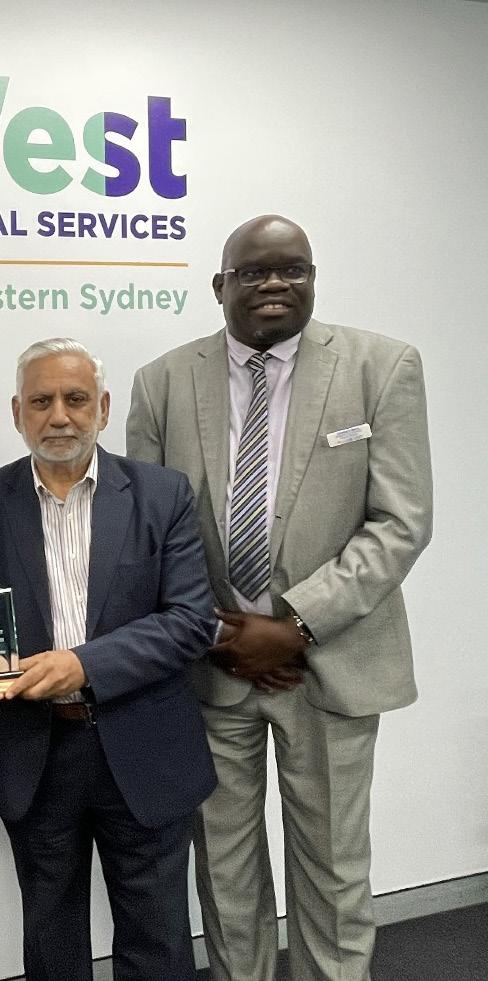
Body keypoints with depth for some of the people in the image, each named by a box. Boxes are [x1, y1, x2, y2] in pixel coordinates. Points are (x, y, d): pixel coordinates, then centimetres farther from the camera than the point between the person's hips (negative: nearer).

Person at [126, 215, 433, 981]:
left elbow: (401, 523, -10)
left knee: (333, 867, 12)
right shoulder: (163, 382, 0)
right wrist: (216, 634, -7)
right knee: (224, 863, 16)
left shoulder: (384, 367, -6)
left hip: (330, 663, -1)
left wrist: (297, 624, -16)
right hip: (207, 663, 2)